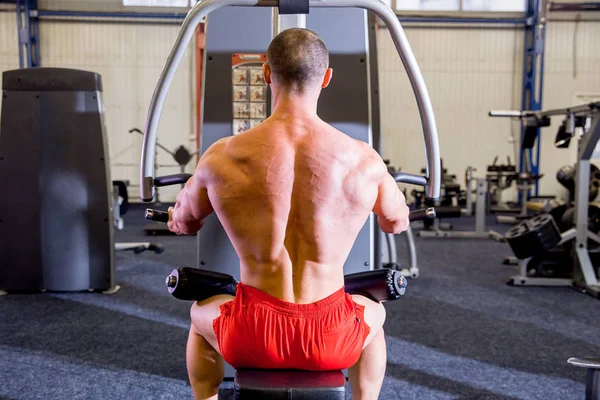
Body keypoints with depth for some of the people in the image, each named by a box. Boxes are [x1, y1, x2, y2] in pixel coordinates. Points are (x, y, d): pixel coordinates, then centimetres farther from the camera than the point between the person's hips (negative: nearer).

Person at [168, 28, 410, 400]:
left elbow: (182, 224, 9)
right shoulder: (363, 160, -10)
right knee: (374, 313, 37)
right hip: (331, 339, 1)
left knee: (202, 315, 36)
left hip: (253, 337, 0)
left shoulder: (222, 157, -10)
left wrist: (181, 209, 34)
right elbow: (397, 223, 11)